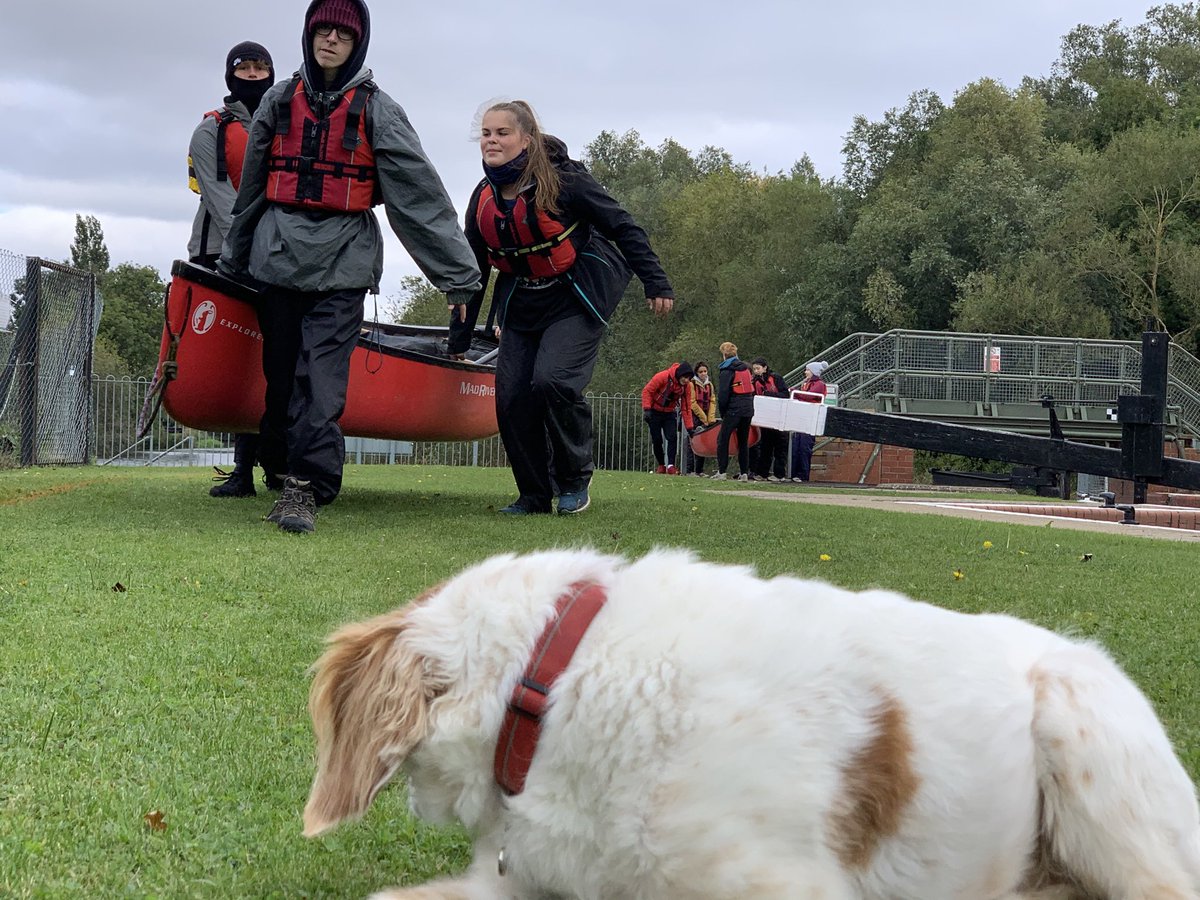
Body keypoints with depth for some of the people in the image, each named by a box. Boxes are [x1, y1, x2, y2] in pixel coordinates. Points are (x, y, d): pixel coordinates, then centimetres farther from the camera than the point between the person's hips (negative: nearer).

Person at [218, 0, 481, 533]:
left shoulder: (375, 109, 2)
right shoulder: (279, 102, 11)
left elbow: (421, 192, -3)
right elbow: (251, 187, 20)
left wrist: (459, 272, -8)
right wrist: (232, 260, 25)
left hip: (343, 259, -3)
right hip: (278, 252, 3)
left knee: (322, 374, -13)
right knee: (280, 370, 6)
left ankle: (306, 487, -15)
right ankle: (280, 463, 21)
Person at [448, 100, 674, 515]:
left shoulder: (563, 181, -15)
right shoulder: (483, 199, 2)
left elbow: (623, 228, -8)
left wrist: (655, 283, -10)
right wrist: (459, 341, 11)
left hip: (576, 301, -6)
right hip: (520, 305, 6)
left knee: (552, 381, -23)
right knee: (511, 396, -4)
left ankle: (575, 480, -2)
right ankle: (533, 495, 11)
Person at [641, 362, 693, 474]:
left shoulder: (686, 385, -9)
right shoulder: (662, 377, -24)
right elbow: (647, 391, -19)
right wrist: (646, 409, -27)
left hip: (669, 413, 3)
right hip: (654, 411, -3)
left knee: (672, 437, -14)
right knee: (657, 440, 0)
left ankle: (671, 465, -15)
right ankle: (661, 465, 15)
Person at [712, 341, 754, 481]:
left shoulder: (726, 370, -5)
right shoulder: (746, 368, 15)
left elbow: (722, 394, -9)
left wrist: (722, 412, 0)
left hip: (734, 410, -6)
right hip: (748, 409, 6)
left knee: (723, 439, 0)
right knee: (743, 441, 11)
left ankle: (721, 471, -4)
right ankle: (744, 473, 8)